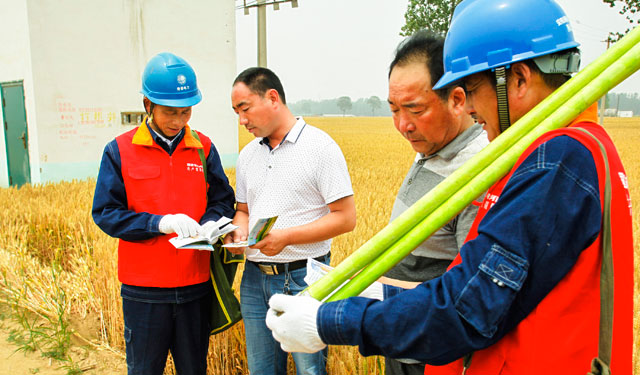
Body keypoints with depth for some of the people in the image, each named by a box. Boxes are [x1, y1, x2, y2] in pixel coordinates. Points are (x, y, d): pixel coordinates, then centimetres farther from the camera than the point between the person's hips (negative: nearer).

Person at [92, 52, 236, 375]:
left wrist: (209, 224, -15)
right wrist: (159, 223, -19)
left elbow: (223, 200, 7)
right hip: (143, 288, -2)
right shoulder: (119, 151, -3)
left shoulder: (203, 148, 3)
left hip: (196, 285, 2)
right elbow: (105, 213, -5)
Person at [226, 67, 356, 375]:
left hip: (303, 279, -6)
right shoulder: (247, 155, 10)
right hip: (255, 279, 6)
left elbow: (345, 217, -12)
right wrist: (238, 230, -5)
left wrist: (286, 236, -20)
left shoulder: (320, 146, -10)